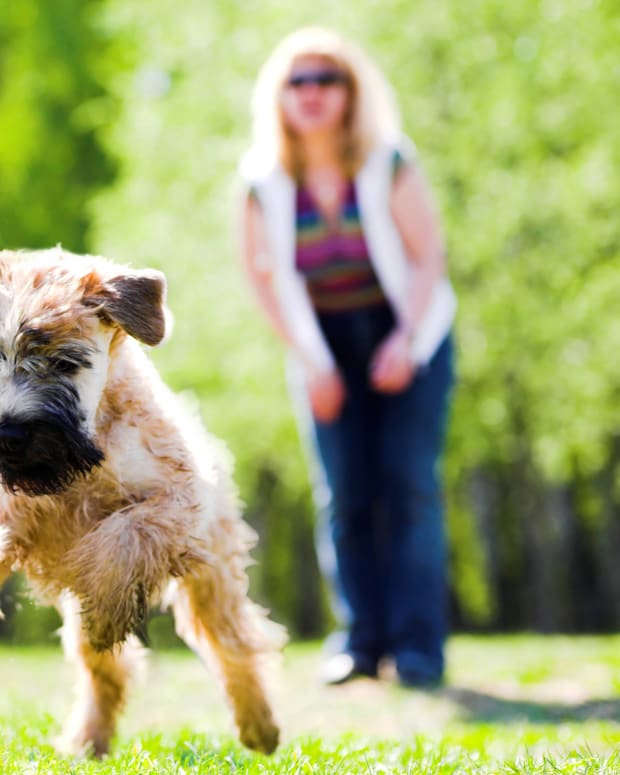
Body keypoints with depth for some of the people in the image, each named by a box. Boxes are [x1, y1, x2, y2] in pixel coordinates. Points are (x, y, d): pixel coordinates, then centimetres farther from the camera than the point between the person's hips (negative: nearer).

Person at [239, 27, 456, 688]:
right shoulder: (266, 181, -5)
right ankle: (363, 639, 4)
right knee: (343, 493, -4)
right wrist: (309, 360, -4)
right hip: (327, 344, 2)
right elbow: (263, 273, 1)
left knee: (408, 480, -11)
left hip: (410, 332, -2)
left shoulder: (388, 163, -10)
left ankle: (418, 643, -8)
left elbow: (429, 252, -8)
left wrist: (406, 340, -16)